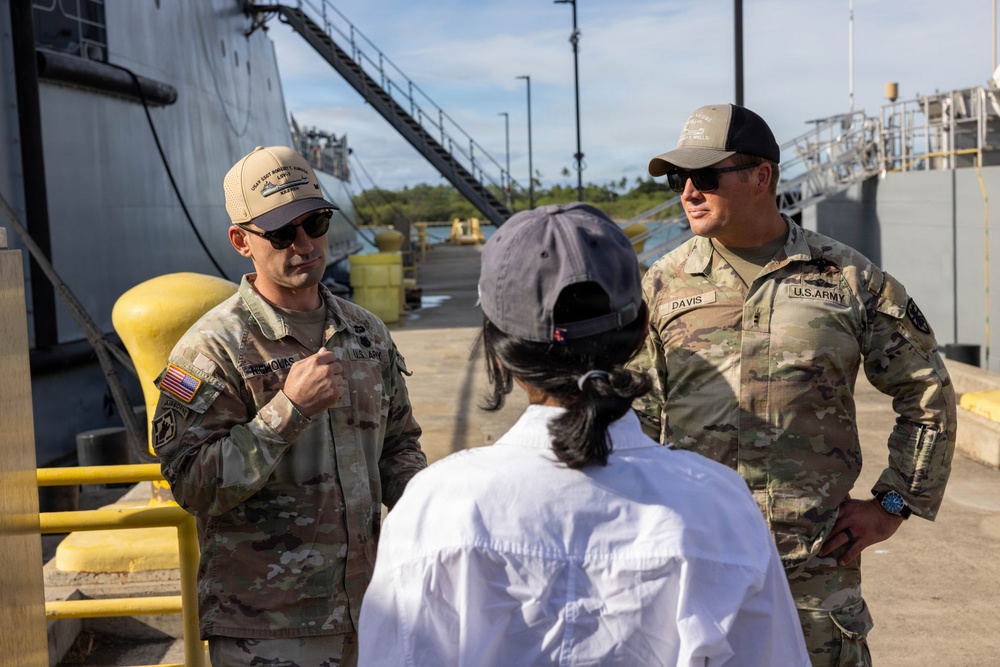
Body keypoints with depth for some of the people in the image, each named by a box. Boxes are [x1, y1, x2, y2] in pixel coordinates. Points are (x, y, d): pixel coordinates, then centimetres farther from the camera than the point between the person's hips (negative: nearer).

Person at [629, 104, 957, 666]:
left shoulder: (849, 277, 2)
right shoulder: (663, 284, 4)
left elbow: (928, 394, 10)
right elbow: (636, 413, 9)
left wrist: (893, 503, 5)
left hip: (817, 563, 0)